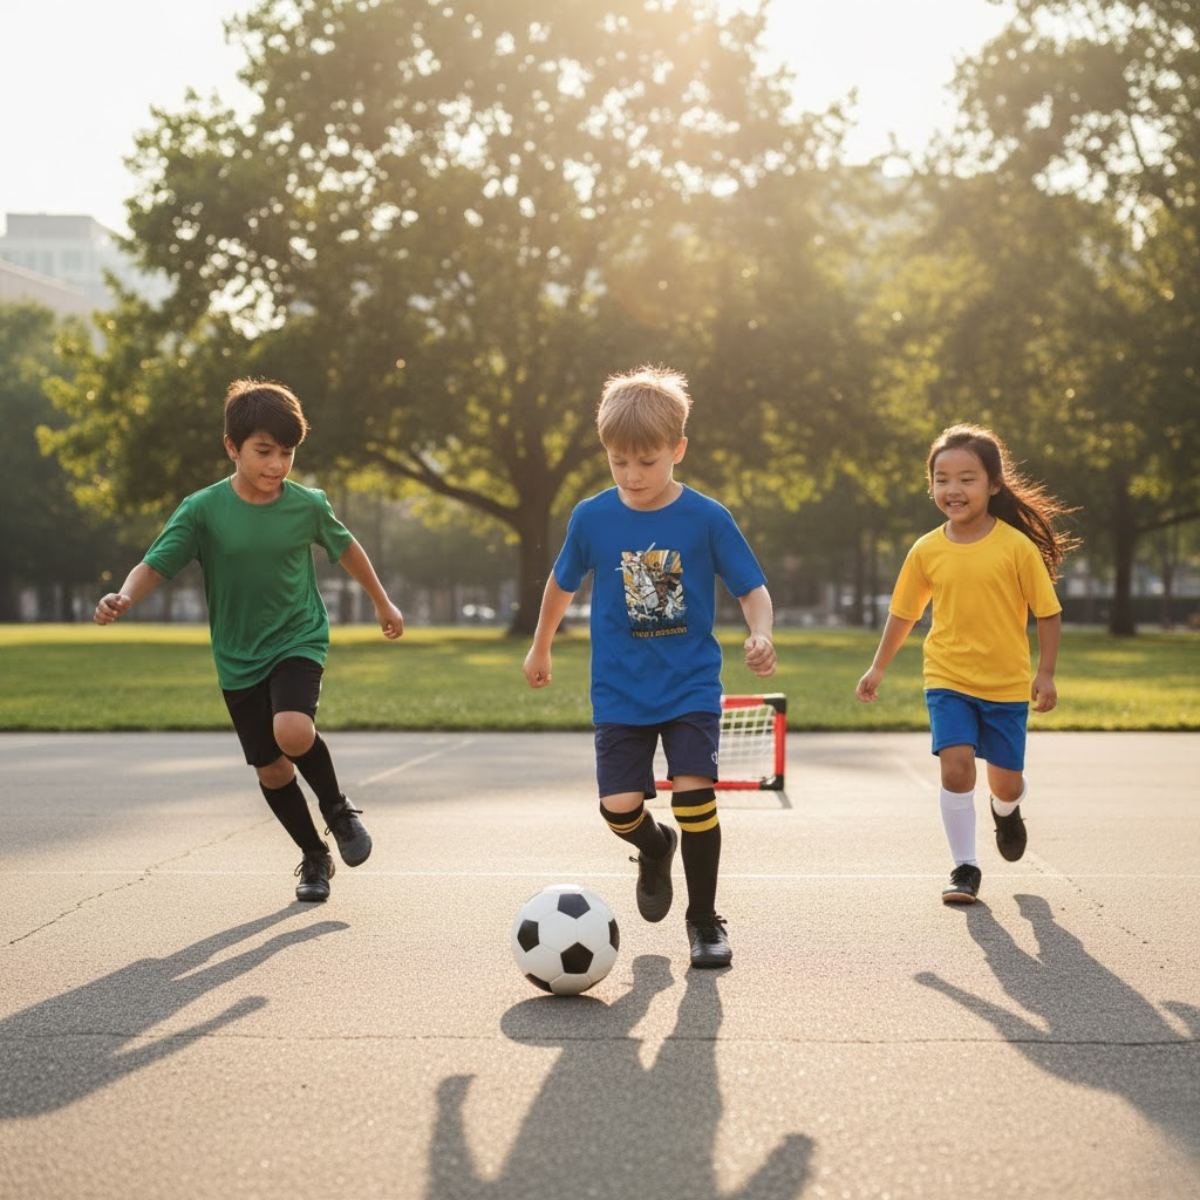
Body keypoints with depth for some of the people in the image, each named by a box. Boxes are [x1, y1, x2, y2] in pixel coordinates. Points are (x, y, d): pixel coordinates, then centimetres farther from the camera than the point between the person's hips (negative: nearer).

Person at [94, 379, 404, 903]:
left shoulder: (307, 505, -7)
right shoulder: (203, 510, -11)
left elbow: (345, 548, 11)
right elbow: (155, 564, -16)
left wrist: (382, 603, 23)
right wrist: (124, 596, -38)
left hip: (299, 641, -1)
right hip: (238, 658, 2)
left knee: (293, 731, -29)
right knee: (271, 769, 8)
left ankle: (338, 809, 1)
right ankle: (314, 855, 33)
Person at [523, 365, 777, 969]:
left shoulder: (707, 518, -8)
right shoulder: (591, 517, -2)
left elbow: (752, 588, -2)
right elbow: (563, 582, 15)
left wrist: (760, 634, -22)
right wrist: (540, 648, 25)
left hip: (691, 686, -2)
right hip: (619, 690, 2)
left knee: (693, 792, -14)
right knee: (619, 806, -8)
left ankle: (704, 920, 8)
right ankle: (655, 847, 31)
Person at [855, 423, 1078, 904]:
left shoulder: (1017, 546, -10)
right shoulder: (927, 550, -3)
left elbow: (1048, 611, -3)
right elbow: (903, 613, 10)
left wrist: (1046, 674, -6)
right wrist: (877, 668, 13)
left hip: (1007, 684, -1)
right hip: (947, 680, 1)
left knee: (1007, 781, 8)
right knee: (956, 766, -16)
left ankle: (1006, 812, 46)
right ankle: (964, 868, -2)